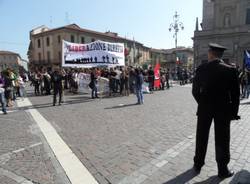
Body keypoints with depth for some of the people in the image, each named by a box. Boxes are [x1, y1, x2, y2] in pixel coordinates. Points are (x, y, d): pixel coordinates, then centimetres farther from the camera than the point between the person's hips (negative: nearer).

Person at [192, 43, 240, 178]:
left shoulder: (201, 69, -5)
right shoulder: (230, 70, -7)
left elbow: (195, 90, -3)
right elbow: (235, 93, -5)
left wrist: (202, 103, 11)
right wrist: (234, 112, 5)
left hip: (204, 108, 1)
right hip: (223, 109, -1)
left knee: (201, 138, 14)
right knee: (222, 140, 11)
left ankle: (198, 164, 28)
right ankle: (222, 170, 23)